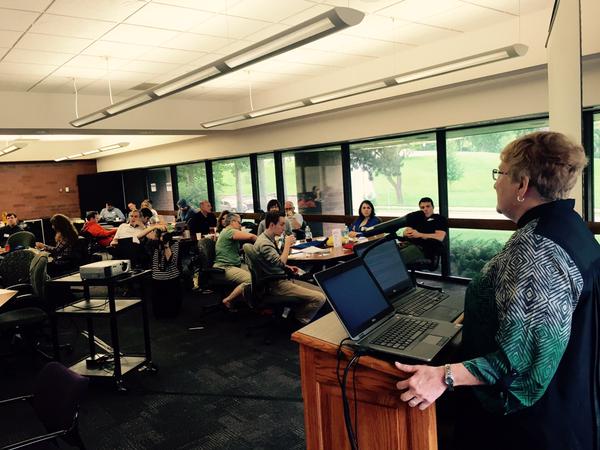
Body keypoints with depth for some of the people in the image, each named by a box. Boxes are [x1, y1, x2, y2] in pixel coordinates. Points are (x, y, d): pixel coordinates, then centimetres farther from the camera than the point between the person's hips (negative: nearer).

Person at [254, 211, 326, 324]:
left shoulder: (270, 239, 11)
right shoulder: (264, 243, -20)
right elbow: (280, 263, -28)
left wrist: (287, 267, 9)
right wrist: (287, 244, -17)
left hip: (282, 278, 10)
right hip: (276, 284, -10)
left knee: (320, 291, 4)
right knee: (319, 298, -17)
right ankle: (297, 321, 1)